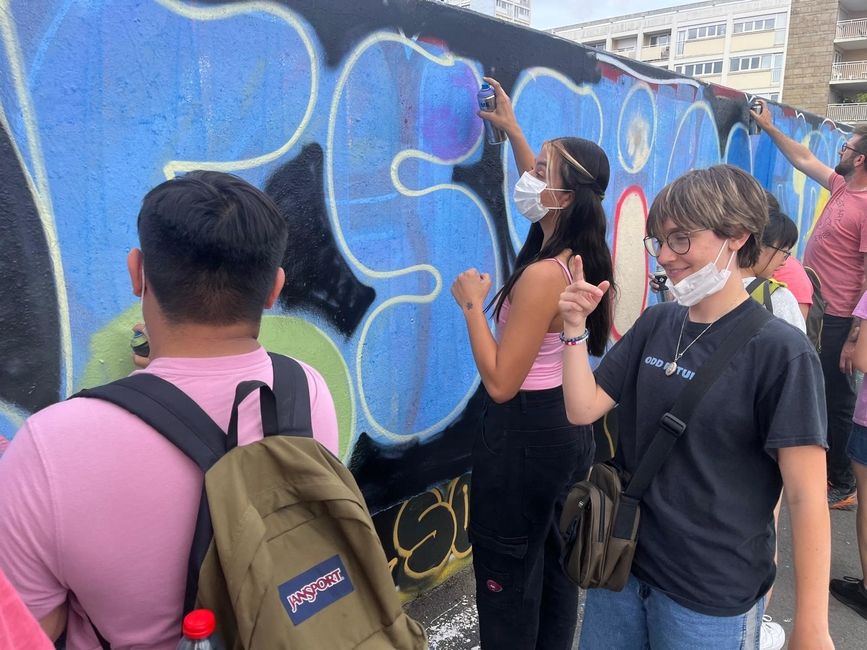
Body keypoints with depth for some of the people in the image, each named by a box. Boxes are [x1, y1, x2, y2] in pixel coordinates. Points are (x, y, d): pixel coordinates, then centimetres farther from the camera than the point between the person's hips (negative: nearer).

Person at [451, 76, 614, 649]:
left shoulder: (541, 276, -26)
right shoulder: (585, 255, 0)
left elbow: (500, 383, -24)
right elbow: (541, 197, 22)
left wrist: (473, 304, -16)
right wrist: (514, 132, 25)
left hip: (526, 434, -9)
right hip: (569, 424, 9)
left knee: (507, 576, 10)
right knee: (553, 563, 25)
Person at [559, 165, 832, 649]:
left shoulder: (781, 352, -17)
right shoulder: (655, 325, 1)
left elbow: (807, 499, -16)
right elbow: (583, 409, -2)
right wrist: (576, 329, -13)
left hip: (712, 597, -5)